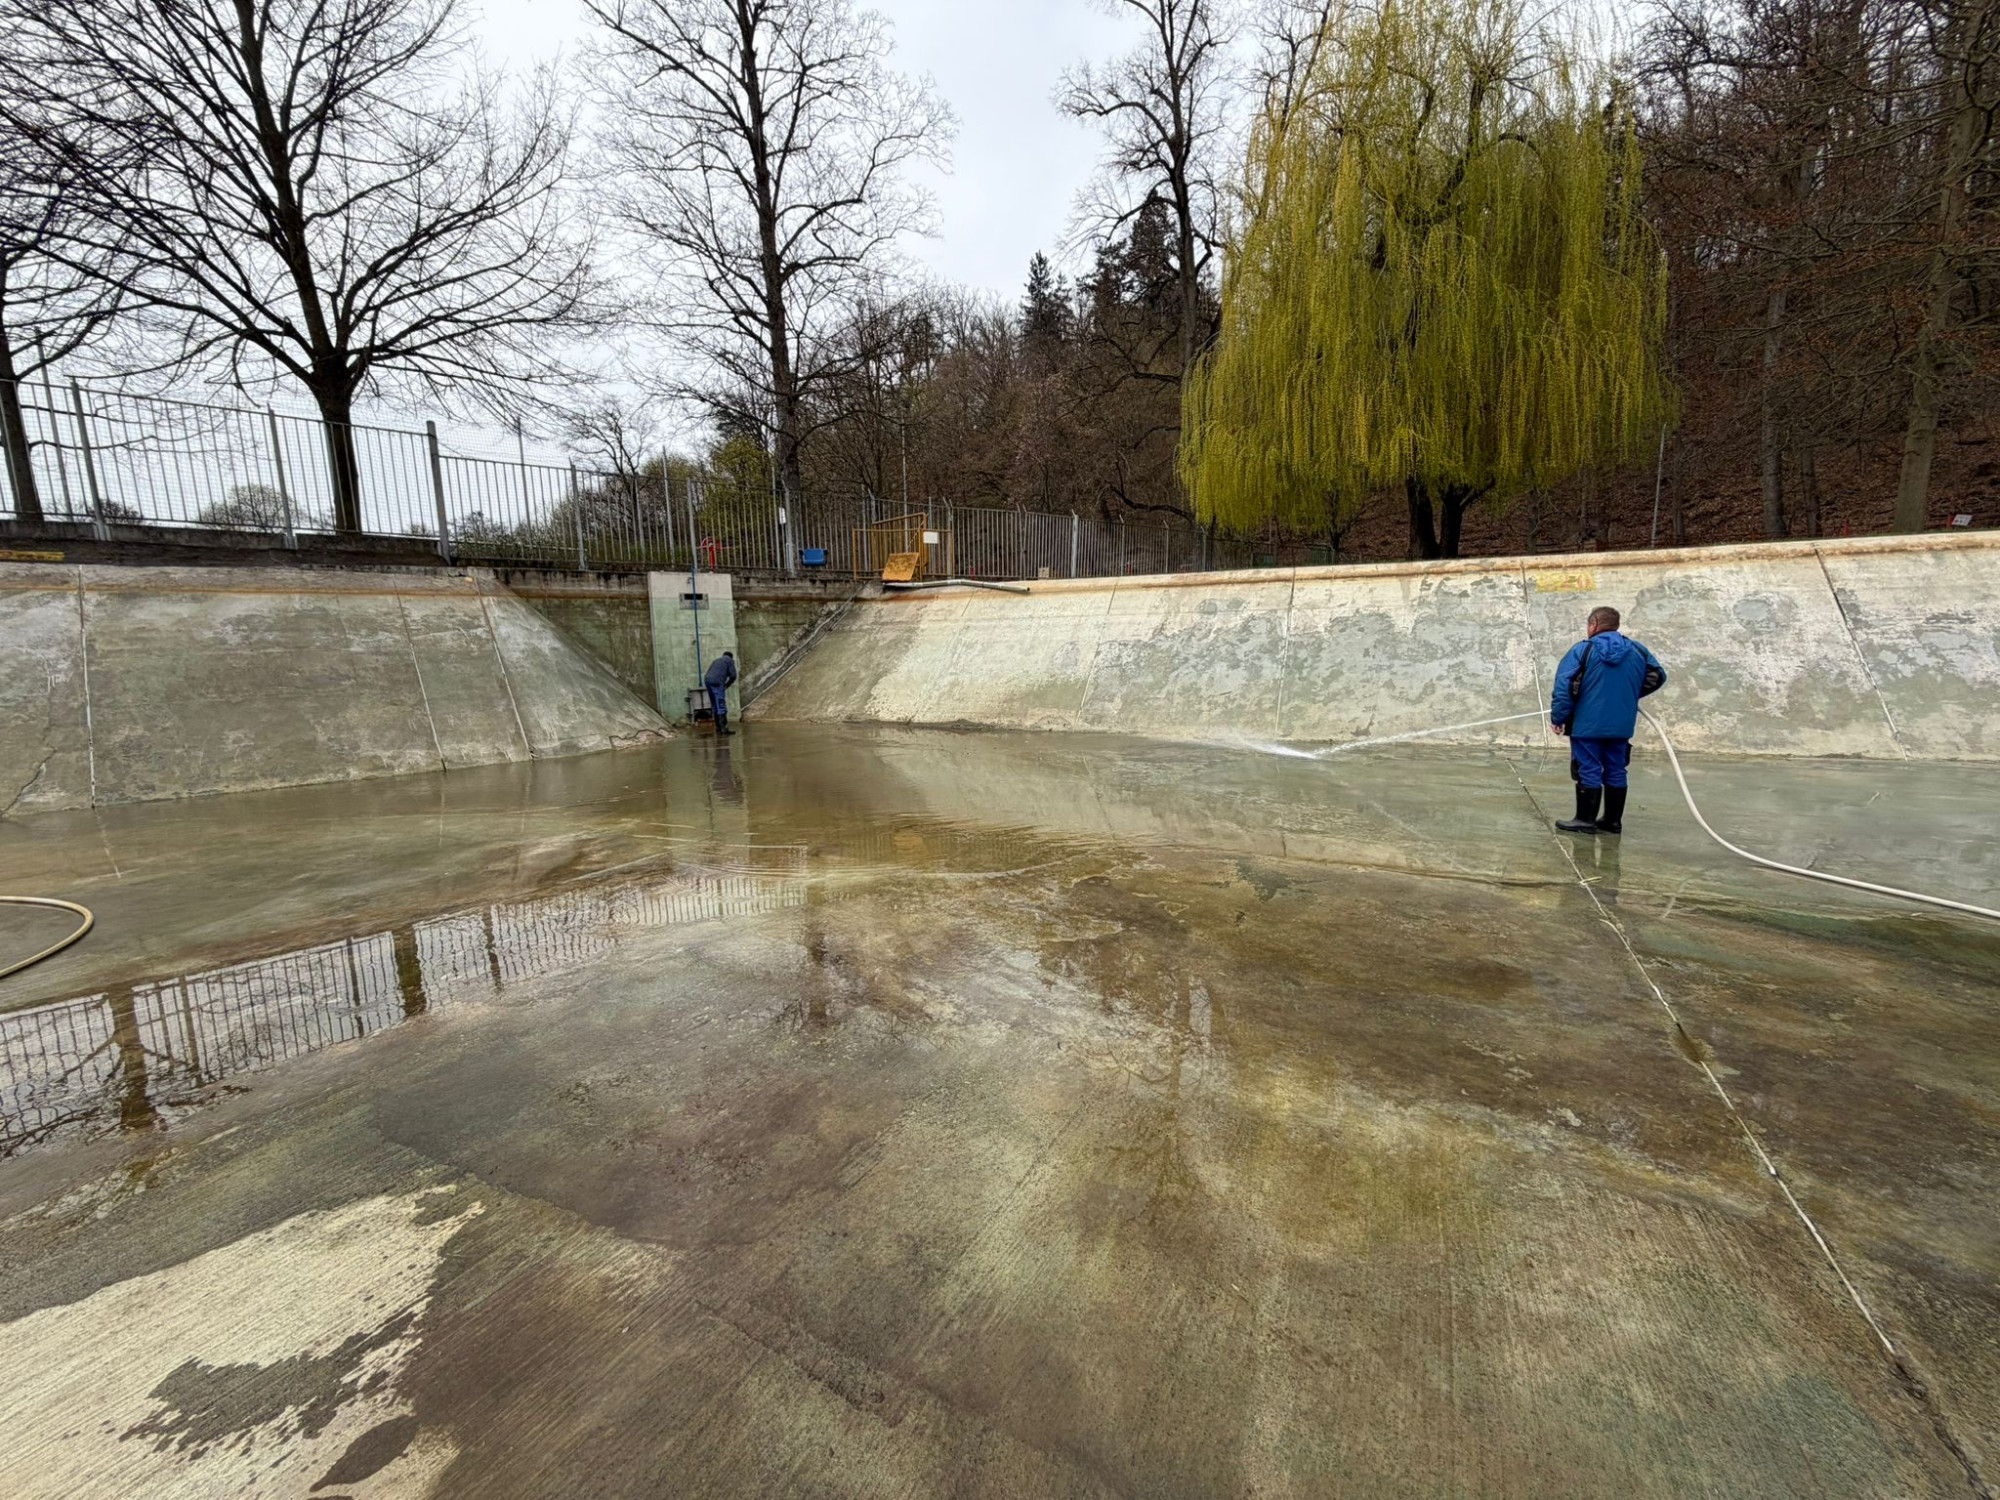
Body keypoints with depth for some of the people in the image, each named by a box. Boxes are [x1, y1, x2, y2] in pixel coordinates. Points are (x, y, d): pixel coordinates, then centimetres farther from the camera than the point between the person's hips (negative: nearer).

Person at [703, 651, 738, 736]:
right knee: (721, 706, -8)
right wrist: (727, 685, 16)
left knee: (715, 707, 14)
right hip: (717, 682, -7)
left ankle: (718, 728, 18)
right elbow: (733, 675, 1)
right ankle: (724, 728, -11)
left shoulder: (716, 660, 32)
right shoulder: (730, 660, 12)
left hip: (707, 681, 7)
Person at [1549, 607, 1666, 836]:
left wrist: (1558, 718, -8)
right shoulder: (1637, 651, 7)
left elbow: (1564, 687, -14)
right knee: (1615, 771, 12)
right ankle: (1613, 820, 18)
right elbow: (1658, 676, 17)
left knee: (1588, 771, -1)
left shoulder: (1583, 650, -9)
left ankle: (1586, 819, 2)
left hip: (1587, 725, -5)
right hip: (1621, 726, 5)